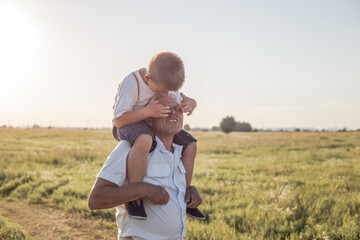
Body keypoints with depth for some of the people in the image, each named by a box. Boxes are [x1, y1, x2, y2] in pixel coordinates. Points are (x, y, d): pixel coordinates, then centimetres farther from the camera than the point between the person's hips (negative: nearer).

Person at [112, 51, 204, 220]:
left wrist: (190, 103, -22)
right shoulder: (131, 83, -27)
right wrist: (147, 111, -39)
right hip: (126, 125, -7)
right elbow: (119, 120, -28)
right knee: (144, 140, -43)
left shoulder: (163, 81, -7)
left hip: (154, 126, 7)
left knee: (189, 145, 0)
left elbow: (184, 99, 4)